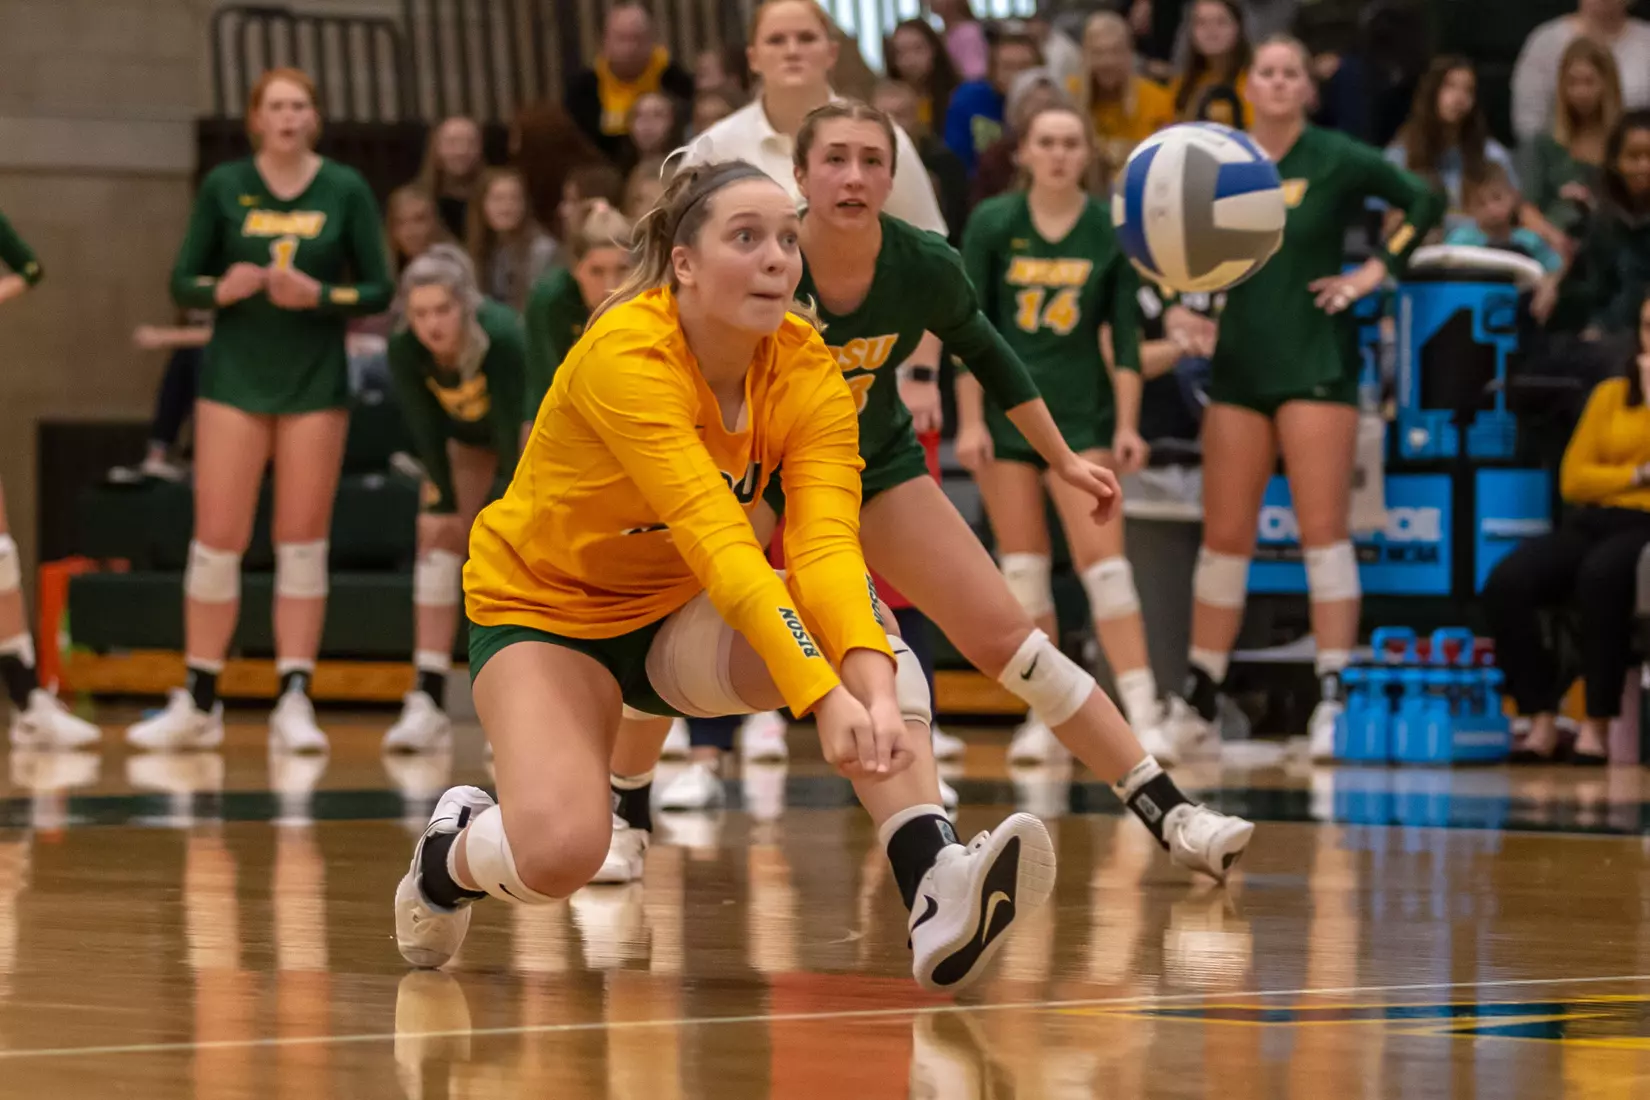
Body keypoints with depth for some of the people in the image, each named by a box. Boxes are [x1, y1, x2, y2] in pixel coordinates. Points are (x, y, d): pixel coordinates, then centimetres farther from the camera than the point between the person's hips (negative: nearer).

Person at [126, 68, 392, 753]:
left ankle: (294, 703, 2)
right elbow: (182, 282, 5)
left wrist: (319, 295, -16)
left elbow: (378, 292, 1)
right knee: (217, 539, -2)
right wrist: (221, 289, -16)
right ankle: (198, 704, 6)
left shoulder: (345, 191, 1)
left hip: (315, 384, 0)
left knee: (302, 542, 0)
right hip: (235, 379, 0)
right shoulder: (224, 187, 2)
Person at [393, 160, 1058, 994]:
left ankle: (936, 893, -36)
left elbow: (828, 543, -29)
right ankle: (453, 851, 9)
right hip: (540, 608, -5)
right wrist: (823, 698, -51)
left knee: (869, 644, -25)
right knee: (561, 853, -27)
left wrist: (873, 687, -48)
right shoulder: (626, 355, -30)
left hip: (676, 616, 5)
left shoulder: (807, 372, -15)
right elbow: (719, 544, -40)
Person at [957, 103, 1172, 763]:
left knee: (1102, 557, -11)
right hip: (1004, 406, 1)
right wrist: (970, 420, -8)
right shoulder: (992, 225, -2)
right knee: (1022, 565, 2)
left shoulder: (1111, 232, -2)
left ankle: (1143, 715, -15)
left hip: (1080, 412, -1)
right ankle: (1044, 718, 9)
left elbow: (1125, 335, 0)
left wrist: (1127, 424, -5)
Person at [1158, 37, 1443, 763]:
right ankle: (1199, 699, 12)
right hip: (1238, 363, 4)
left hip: (1316, 366, -4)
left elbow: (1424, 203, -1)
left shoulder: (1337, 160, -5)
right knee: (1224, 538, 6)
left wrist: (1374, 272, -7)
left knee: (1323, 531, -9)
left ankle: (1335, 696, -9)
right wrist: (1181, 316, -3)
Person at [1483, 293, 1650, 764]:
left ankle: (1597, 724, -32)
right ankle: (1541, 719, -21)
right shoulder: (1612, 394, 21)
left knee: (1601, 574, -39)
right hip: (1594, 521, 5)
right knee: (1506, 582, -25)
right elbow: (1573, 480, 12)